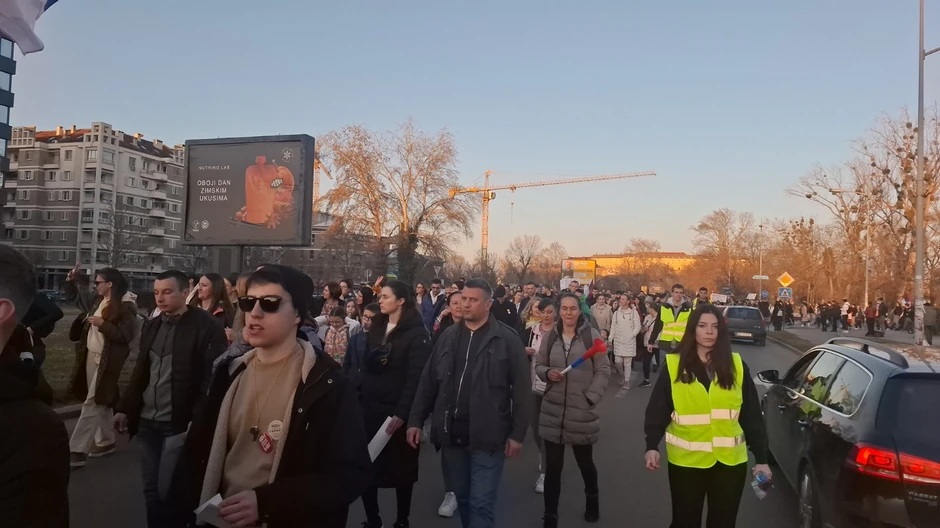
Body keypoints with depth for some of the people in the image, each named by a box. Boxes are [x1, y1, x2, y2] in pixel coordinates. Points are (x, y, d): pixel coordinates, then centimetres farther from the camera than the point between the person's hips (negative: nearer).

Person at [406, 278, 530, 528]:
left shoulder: (507, 339, -7)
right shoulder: (448, 337, 7)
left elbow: (521, 389, -7)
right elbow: (428, 382, 10)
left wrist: (517, 433, -8)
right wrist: (415, 420, 6)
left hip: (487, 437, -4)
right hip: (452, 435, 5)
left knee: (481, 503, -1)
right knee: (462, 498, 18)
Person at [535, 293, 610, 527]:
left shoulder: (591, 335, -8)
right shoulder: (550, 336, 2)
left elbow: (603, 371, -5)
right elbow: (538, 365, 10)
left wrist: (591, 398, -11)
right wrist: (547, 373, -11)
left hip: (582, 411, -2)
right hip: (553, 410, 2)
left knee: (585, 462, 17)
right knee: (553, 466, 6)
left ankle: (592, 500, 46)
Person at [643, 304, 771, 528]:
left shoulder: (736, 366, 1)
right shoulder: (674, 365, -4)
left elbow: (752, 415, 3)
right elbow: (657, 409, -4)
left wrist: (761, 458, 1)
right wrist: (652, 446, -14)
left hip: (729, 461, 2)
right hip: (686, 460, -1)